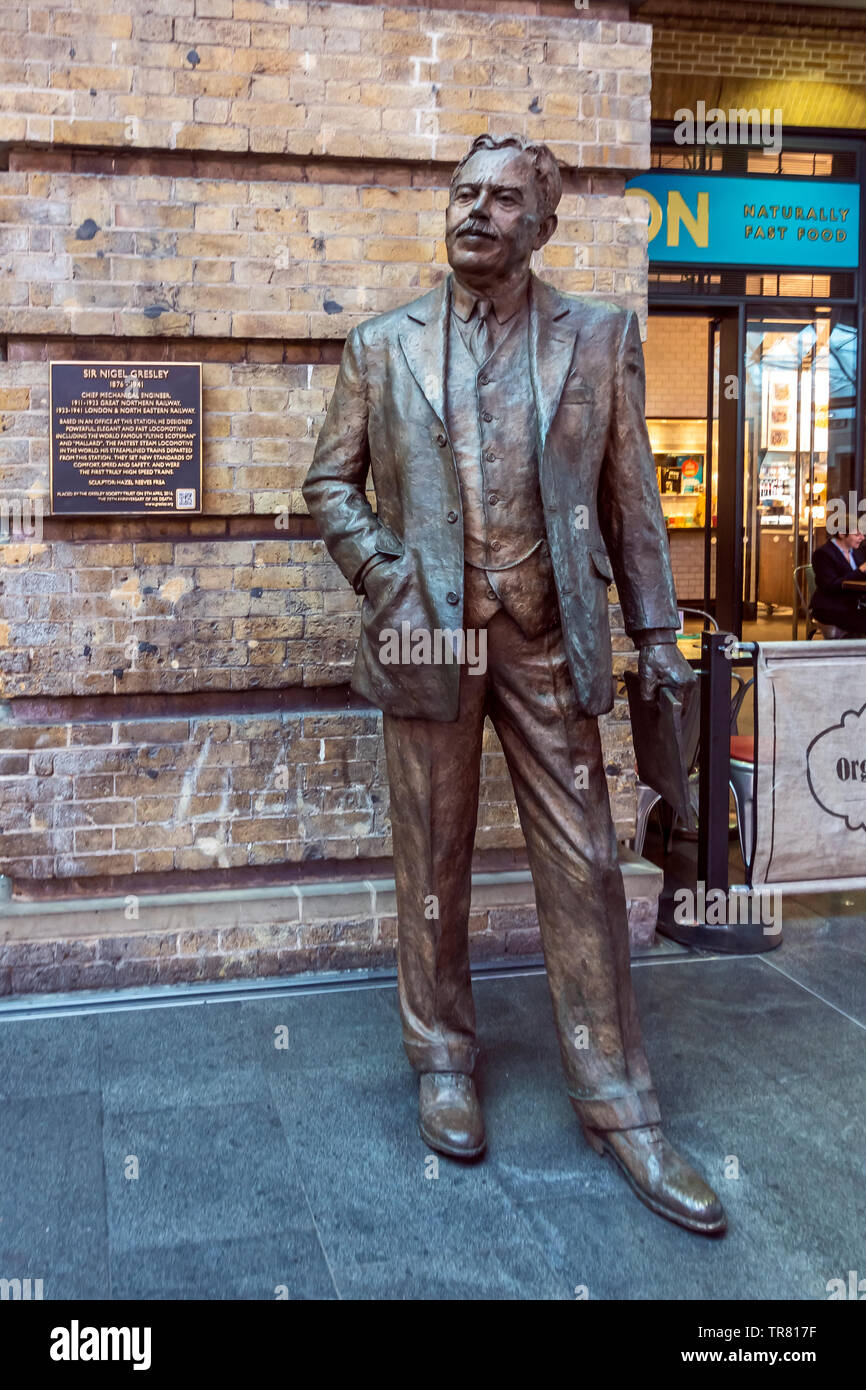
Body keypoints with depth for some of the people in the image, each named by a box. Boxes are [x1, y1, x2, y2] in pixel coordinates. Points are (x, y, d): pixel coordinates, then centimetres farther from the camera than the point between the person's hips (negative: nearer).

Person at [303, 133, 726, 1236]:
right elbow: (331, 481, 9)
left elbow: (629, 494, 6)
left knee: (583, 865, 2)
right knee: (431, 862, 10)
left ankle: (616, 1105, 13)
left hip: (550, 640, 0)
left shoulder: (600, 339, 5)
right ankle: (443, 1059, 29)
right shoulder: (383, 346, 5)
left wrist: (654, 628, 4)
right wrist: (386, 581, -5)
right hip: (427, 637, 0)